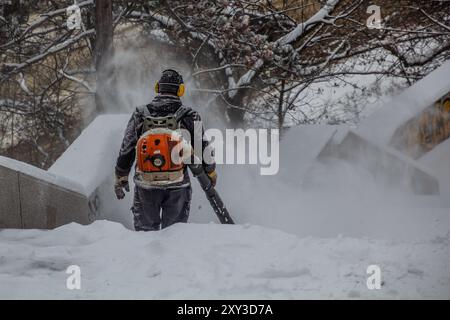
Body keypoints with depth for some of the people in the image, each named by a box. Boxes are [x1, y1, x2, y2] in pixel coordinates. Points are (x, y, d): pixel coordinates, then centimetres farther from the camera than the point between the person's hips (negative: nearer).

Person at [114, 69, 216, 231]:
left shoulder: (140, 114, 0)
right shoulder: (189, 116, -5)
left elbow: (126, 149, 3)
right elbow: (203, 147, 1)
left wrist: (121, 177, 15)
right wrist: (211, 172, 19)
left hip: (145, 186, 1)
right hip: (177, 187, -1)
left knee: (145, 231, 14)